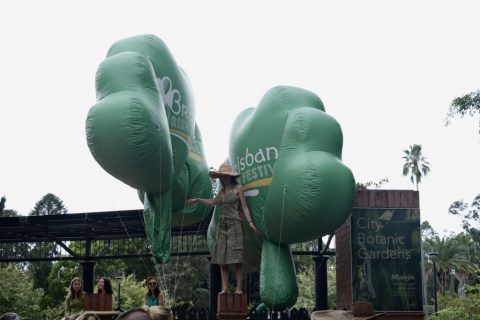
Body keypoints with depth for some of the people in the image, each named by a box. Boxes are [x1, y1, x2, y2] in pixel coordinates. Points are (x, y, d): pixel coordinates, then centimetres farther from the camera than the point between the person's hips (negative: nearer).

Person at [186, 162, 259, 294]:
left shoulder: (238, 188, 2)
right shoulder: (222, 191, 16)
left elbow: (244, 206, -1)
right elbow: (213, 202, 31)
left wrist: (250, 222, -11)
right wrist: (197, 200, 32)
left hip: (234, 224, -6)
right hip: (222, 225, 6)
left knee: (236, 258, -8)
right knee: (222, 259, 0)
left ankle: (239, 288, -7)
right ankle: (225, 288, 2)